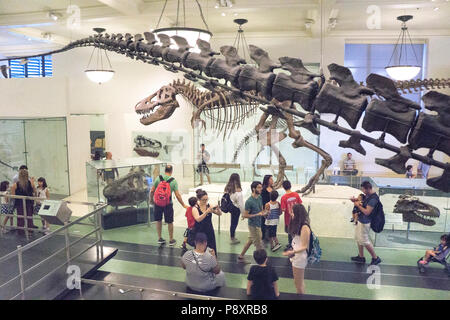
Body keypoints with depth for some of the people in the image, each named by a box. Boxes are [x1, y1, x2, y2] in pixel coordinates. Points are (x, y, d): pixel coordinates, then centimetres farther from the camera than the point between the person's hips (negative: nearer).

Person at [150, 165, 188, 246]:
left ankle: (159, 239, 25)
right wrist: (183, 205, -2)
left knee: (158, 221, 16)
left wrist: (151, 199, 15)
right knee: (170, 222, 11)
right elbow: (177, 195, -10)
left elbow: (152, 191, -3)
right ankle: (171, 240, 20)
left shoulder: (158, 178, -4)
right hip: (168, 204, -2)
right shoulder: (173, 181, -8)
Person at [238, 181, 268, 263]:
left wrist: (264, 212, -5)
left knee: (250, 240, 19)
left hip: (258, 224, 8)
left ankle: (241, 256, 32)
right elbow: (245, 215, -18)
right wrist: (257, 214, -23)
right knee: (258, 244, 3)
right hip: (253, 225, -8)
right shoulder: (249, 201, -21)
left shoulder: (260, 198, 3)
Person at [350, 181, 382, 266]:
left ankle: (375, 258, 16)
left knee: (364, 241, 1)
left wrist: (358, 205, -17)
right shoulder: (368, 195, 4)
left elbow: (367, 212, -28)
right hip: (361, 220, 10)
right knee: (358, 238, 19)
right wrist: (356, 200, 4)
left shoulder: (373, 198, -26)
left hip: (365, 222, -10)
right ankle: (361, 257, 32)